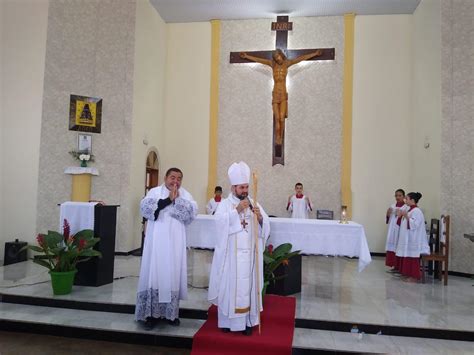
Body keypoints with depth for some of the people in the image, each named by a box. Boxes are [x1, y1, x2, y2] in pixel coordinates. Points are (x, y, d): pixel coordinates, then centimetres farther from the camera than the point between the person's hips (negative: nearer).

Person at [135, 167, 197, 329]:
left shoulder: (185, 194, 8)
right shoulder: (155, 191, 6)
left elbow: (192, 212, -7)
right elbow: (144, 207, -12)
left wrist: (177, 199, -16)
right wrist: (168, 199, -16)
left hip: (175, 242, 1)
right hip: (157, 241, -1)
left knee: (173, 273, 5)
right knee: (154, 272, 0)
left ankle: (172, 312, 17)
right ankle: (152, 313, 8)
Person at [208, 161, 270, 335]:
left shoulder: (254, 203, 8)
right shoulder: (225, 204, -1)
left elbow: (266, 225, 2)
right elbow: (220, 221, -18)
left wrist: (260, 217, -19)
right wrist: (237, 210, -24)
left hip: (250, 254, 3)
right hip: (230, 254, -2)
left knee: (248, 286, 6)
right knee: (229, 285, 3)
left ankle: (247, 321, 16)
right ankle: (227, 320, 16)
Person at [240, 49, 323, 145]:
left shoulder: (287, 63, 5)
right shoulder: (272, 64, 6)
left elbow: (302, 57, 8)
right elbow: (258, 59, 11)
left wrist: (315, 53, 11)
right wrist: (246, 56, 15)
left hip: (283, 95, 0)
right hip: (275, 94, 0)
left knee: (282, 118, -8)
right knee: (277, 118, -5)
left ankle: (281, 137, 4)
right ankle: (277, 138, 6)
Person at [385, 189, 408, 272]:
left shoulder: (406, 207, -6)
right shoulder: (392, 206, 12)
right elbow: (388, 220, 15)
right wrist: (388, 214, -4)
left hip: (400, 231, -6)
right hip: (392, 231, 6)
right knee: (392, 248, 7)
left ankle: (399, 267, 6)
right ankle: (394, 266, 16)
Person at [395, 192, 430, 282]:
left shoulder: (416, 211, -14)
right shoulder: (410, 210, 15)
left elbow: (414, 225, -24)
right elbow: (404, 224, 21)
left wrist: (406, 216, -31)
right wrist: (400, 216, 7)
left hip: (413, 240, -10)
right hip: (407, 239, 10)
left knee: (412, 257, -4)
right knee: (407, 257, 12)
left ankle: (414, 276, 3)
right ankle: (408, 274, 19)